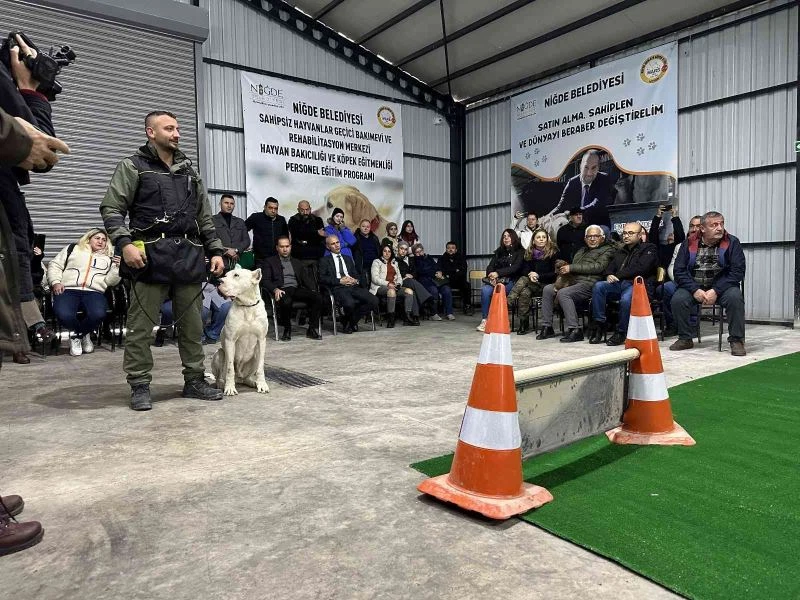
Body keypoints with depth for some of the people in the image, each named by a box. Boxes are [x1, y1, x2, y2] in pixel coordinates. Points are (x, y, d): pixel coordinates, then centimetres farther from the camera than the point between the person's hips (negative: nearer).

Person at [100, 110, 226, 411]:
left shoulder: (189, 171, 19)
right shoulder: (133, 167, 5)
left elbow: (204, 216, 20)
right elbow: (111, 209, -2)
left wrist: (216, 251, 12)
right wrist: (125, 243, -17)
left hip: (189, 253, 5)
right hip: (151, 253, -4)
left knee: (192, 323, 6)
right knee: (141, 324, -2)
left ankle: (194, 380, 16)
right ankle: (139, 386, 9)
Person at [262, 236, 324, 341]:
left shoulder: (297, 263, 27)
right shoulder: (270, 262, 16)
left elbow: (307, 278, 19)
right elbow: (265, 280, 4)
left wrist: (313, 291, -2)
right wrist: (275, 289, -17)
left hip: (297, 289, 4)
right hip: (282, 290, -3)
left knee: (318, 297, -25)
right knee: (286, 302, -40)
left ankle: (312, 329, -16)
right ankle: (287, 329, -15)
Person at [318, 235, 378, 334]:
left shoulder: (348, 258, 29)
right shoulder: (324, 260, 12)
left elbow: (356, 274, 26)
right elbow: (322, 278, -1)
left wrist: (355, 280, 1)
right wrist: (340, 281, -10)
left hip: (353, 286, 5)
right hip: (338, 288, -5)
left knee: (374, 301, -20)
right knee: (349, 303, -38)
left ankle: (353, 320, 0)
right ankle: (347, 321, -3)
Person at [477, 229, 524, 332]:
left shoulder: (520, 252, 7)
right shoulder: (499, 251, 23)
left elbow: (515, 267, -8)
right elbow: (490, 266, 14)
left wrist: (498, 273, -18)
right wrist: (491, 275, -9)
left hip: (511, 281, -4)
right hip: (496, 280, 4)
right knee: (485, 290, -30)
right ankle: (484, 319, -28)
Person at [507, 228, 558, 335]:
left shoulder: (553, 252, -2)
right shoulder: (529, 252, 11)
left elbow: (555, 273, -6)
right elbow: (524, 270, 10)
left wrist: (538, 276, -15)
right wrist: (530, 274, -13)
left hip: (546, 284, -5)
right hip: (532, 283, 5)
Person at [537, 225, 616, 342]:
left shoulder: (607, 250, 7)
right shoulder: (582, 251, 30)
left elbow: (598, 267, -11)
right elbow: (571, 269, 21)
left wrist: (571, 268, -11)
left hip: (589, 283, -8)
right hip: (573, 282, 8)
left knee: (563, 293, -31)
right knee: (547, 289, -11)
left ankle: (575, 329, -31)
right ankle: (547, 327, -10)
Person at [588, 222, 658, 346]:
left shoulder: (648, 249, 9)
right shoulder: (620, 252, 30)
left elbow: (640, 268, -8)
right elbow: (609, 268, 24)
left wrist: (618, 275, -8)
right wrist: (609, 276, -1)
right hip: (619, 284, 6)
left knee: (626, 299, -38)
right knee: (598, 286, -22)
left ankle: (621, 333, -18)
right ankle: (598, 325, -20)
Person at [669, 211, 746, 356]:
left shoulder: (732, 242, -3)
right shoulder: (689, 243, 0)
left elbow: (737, 271, -9)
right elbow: (679, 270, -3)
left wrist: (716, 291, -21)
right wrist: (695, 290, -18)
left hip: (722, 286, -1)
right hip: (694, 287, 1)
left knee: (735, 297, -31)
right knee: (678, 299, -26)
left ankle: (736, 340, -14)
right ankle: (685, 339, -4)